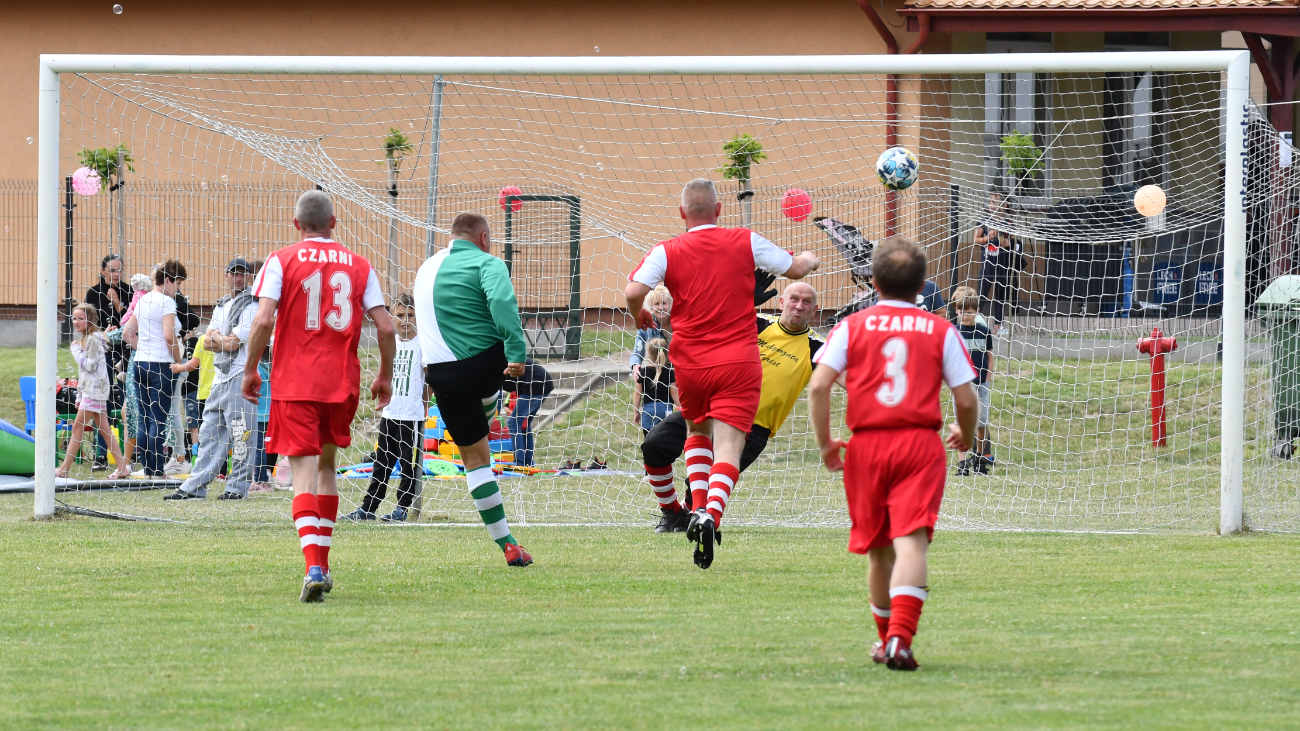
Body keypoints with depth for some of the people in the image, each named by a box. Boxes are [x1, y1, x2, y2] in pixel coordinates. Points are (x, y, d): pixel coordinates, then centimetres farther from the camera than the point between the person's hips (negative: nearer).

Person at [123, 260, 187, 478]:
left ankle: (146, 469, 12)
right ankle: (157, 470, -5)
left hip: (141, 362, 7)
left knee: (144, 419, 9)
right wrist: (178, 361, -8)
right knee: (158, 420, -5)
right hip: (161, 365, -7)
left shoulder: (143, 300, 13)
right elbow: (169, 337, -20)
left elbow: (128, 332, 18)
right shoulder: (166, 302, -11)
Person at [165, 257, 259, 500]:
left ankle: (238, 486, -2)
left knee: (241, 434, -7)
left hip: (241, 377, -9)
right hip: (220, 377, 9)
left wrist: (216, 336, 3)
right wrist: (222, 340, -7)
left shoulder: (250, 307, -7)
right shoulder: (221, 306, 20)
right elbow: (207, 343, 13)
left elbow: (232, 344, -15)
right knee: (209, 432, 8)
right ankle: (194, 487, 9)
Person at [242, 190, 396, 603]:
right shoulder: (359, 266, 8)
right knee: (326, 465, 22)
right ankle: (322, 565, 25)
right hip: (342, 383, 3)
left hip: (294, 383, -3)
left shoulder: (282, 261, 0)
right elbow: (385, 327, 2)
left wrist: (250, 369, -1)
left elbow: (263, 320, -11)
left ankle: (314, 568, -25)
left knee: (304, 473, -6)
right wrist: (385, 376, 15)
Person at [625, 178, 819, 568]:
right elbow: (796, 268, 12)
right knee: (727, 448, -8)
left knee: (698, 433, 28)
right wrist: (810, 258, 36)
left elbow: (634, 291, -15)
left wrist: (639, 316, 7)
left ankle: (699, 507, 14)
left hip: (690, 364, 1)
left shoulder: (667, 252, -2)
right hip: (738, 364, -1)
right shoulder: (746, 243, 1)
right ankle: (711, 513, -33)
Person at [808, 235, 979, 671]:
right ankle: (900, 638, -29)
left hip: (866, 445, 2)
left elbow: (818, 386, -5)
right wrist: (965, 435, 24)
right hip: (921, 442, -1)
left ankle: (887, 639, 30)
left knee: (878, 548, 16)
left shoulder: (853, 326, 5)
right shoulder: (941, 331, 5)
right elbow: (966, 399, 3)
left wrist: (824, 442, 5)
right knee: (911, 542, -12)